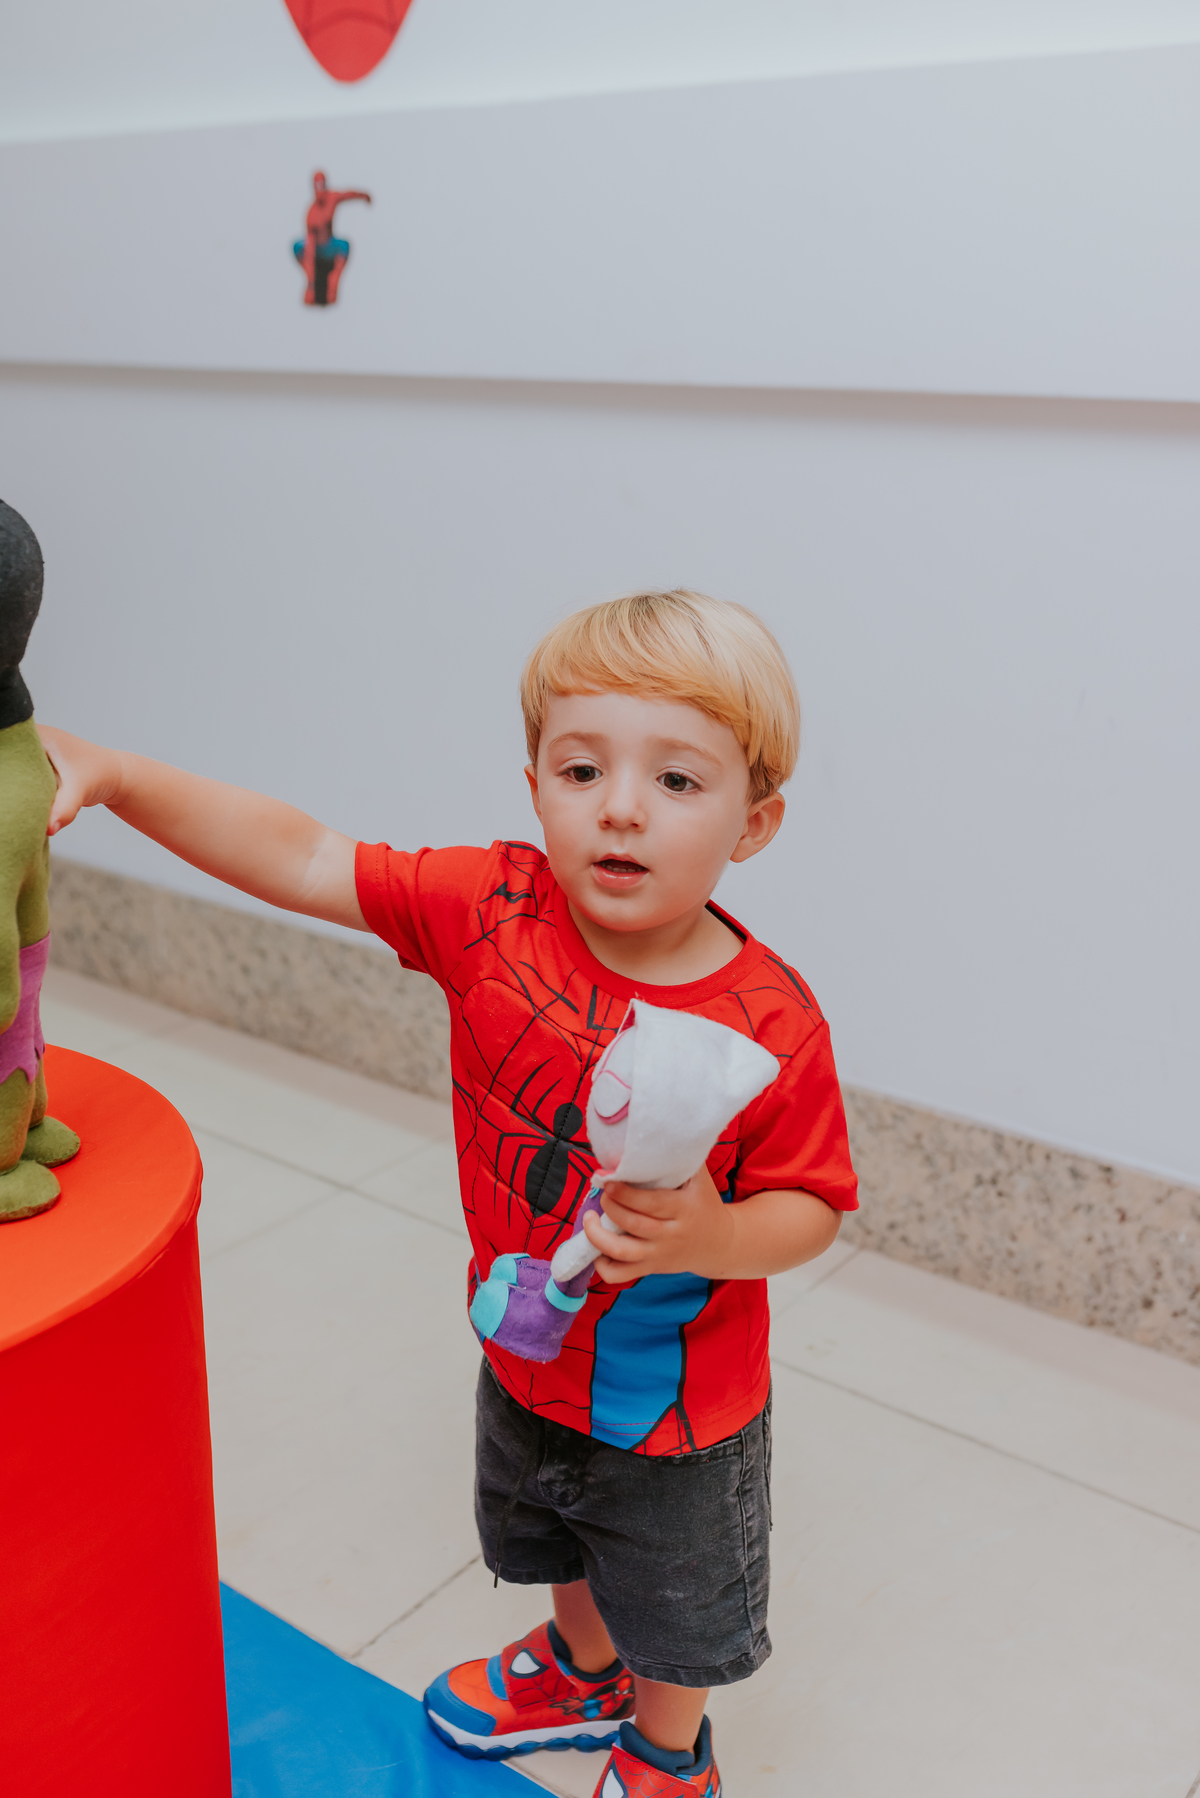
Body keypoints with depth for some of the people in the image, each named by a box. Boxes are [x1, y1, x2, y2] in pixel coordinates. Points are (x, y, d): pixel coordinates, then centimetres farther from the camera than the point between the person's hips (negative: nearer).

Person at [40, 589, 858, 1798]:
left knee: (675, 1609, 24)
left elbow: (811, 1205, -19)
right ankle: (581, 1676, 66)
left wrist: (710, 1238, -39)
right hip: (525, 1360, 5)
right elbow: (300, 858, -19)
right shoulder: (491, 910, -20)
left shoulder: (768, 1025, -30)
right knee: (557, 1547, 34)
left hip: (678, 1409, -4)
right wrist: (107, 775, -27)